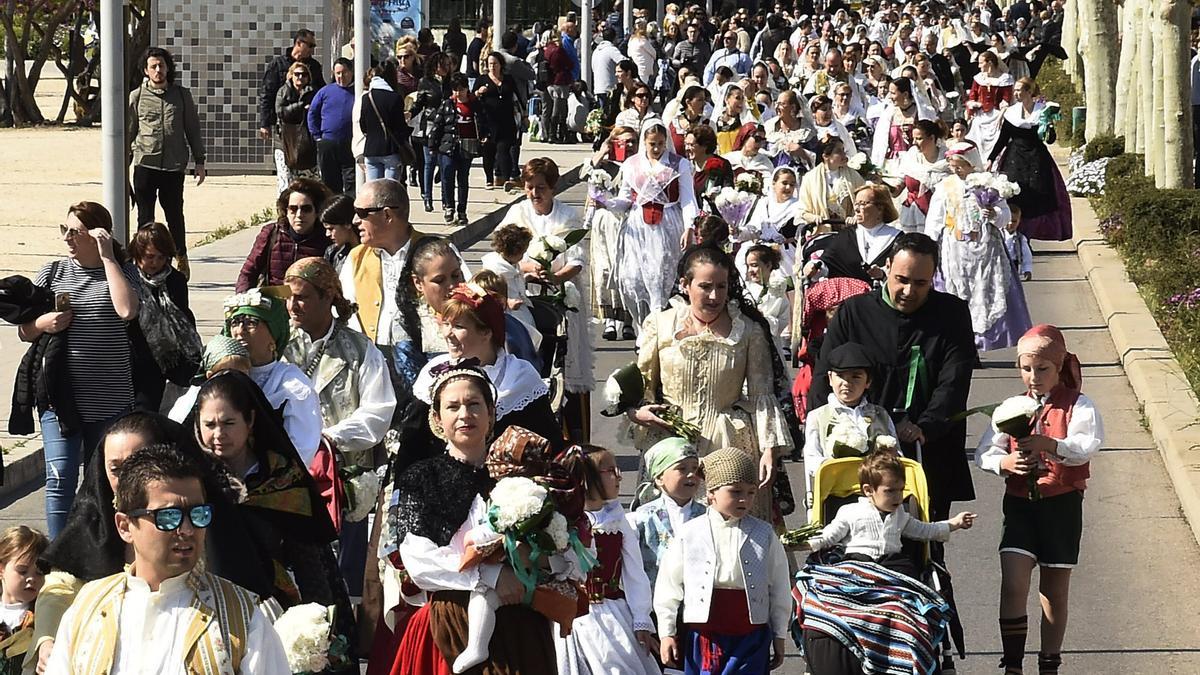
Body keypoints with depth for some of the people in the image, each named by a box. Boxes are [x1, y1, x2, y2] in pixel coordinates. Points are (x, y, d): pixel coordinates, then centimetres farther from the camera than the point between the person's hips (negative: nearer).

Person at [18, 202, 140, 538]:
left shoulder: (122, 271, 1)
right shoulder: (53, 272, 6)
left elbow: (127, 310, -22)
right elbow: (24, 330, 11)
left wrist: (107, 257, -16)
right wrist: (43, 323, -13)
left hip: (110, 400, -1)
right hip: (60, 395, 1)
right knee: (60, 478, -10)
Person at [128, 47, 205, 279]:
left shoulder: (182, 95, 7)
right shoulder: (137, 97, 5)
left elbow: (193, 129, 11)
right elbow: (128, 132, 9)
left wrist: (199, 161, 9)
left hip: (174, 165, 0)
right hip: (145, 164, 0)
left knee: (175, 215, 7)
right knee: (145, 217, 4)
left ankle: (181, 257, 25)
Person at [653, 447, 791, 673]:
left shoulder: (764, 535, 2)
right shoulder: (689, 534, 0)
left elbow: (779, 589, 8)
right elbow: (669, 585, 5)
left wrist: (779, 637, 10)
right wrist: (667, 633, 4)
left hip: (751, 637, 0)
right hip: (703, 635, 0)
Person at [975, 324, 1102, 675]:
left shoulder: (1078, 405, -3)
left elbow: (1088, 446, -21)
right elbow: (984, 452, 2)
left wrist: (1047, 445, -37)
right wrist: (1005, 462, -21)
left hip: (1062, 504, -2)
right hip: (1020, 504, 2)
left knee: (1054, 591, 9)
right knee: (1013, 584, -13)